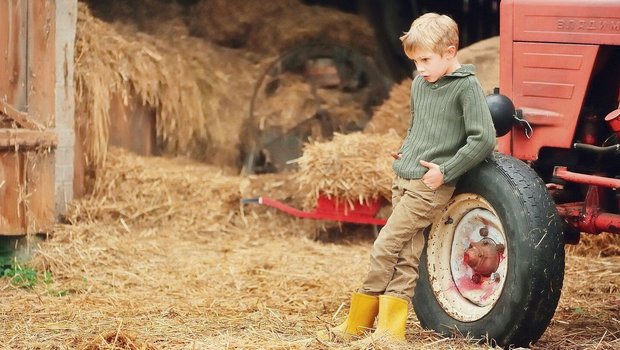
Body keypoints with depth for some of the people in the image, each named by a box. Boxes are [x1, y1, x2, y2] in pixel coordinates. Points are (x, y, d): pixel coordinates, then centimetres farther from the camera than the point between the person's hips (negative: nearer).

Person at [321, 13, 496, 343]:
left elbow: (484, 139, -16)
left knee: (385, 248, -7)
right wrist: (405, 152, 14)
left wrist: (445, 171, -15)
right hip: (403, 179, 7)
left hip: (430, 185, -7)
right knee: (406, 255, 7)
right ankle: (390, 328, 8)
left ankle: (360, 321, 4)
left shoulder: (466, 86, -11)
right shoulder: (419, 83, 12)